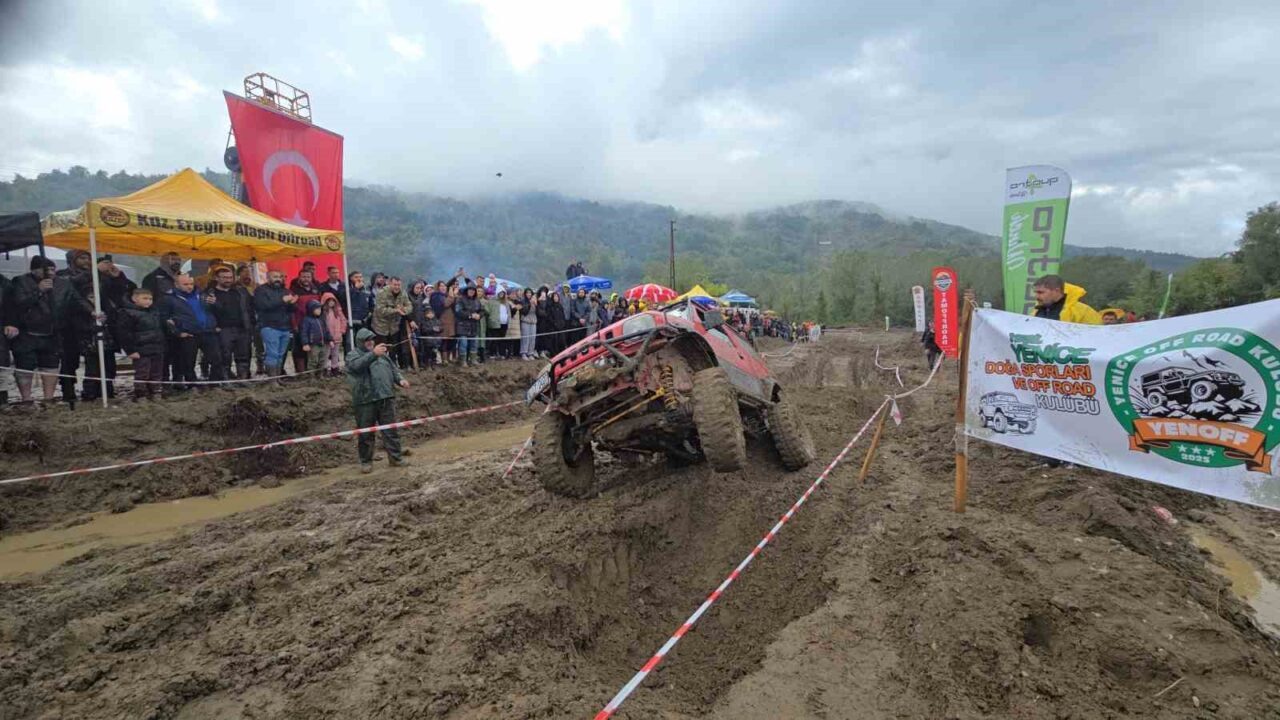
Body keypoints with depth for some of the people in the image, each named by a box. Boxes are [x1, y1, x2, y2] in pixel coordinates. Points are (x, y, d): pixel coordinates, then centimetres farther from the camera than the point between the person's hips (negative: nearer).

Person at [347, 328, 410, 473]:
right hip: (365, 400, -4)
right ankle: (366, 461, 17)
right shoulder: (353, 355, 0)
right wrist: (373, 354, -37)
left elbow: (393, 368, 22)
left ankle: (396, 457, 14)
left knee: (390, 430, 6)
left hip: (386, 398, 4)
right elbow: (357, 365, -23)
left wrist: (400, 380, 2)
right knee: (365, 434, 5)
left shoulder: (382, 354, 19)